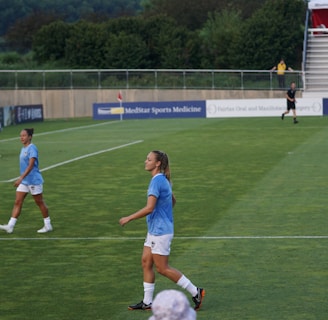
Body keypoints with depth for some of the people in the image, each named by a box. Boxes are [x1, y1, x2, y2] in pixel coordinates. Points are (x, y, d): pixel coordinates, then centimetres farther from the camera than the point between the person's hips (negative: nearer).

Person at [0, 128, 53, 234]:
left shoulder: (32, 148, -16)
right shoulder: (23, 149, 11)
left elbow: (30, 165, -24)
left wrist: (21, 178, -31)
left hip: (34, 180, -8)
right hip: (24, 181, 8)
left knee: (40, 203, 3)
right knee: (17, 202, 1)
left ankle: (48, 225, 15)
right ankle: (10, 226, -3)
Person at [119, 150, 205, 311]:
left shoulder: (157, 181, -21)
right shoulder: (163, 180, 10)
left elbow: (149, 208, -27)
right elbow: (172, 201, 24)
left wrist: (129, 218, -19)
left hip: (160, 231, -10)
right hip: (154, 230, 10)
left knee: (162, 268, -3)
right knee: (146, 262, 10)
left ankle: (195, 292, 4)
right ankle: (147, 302, 14)